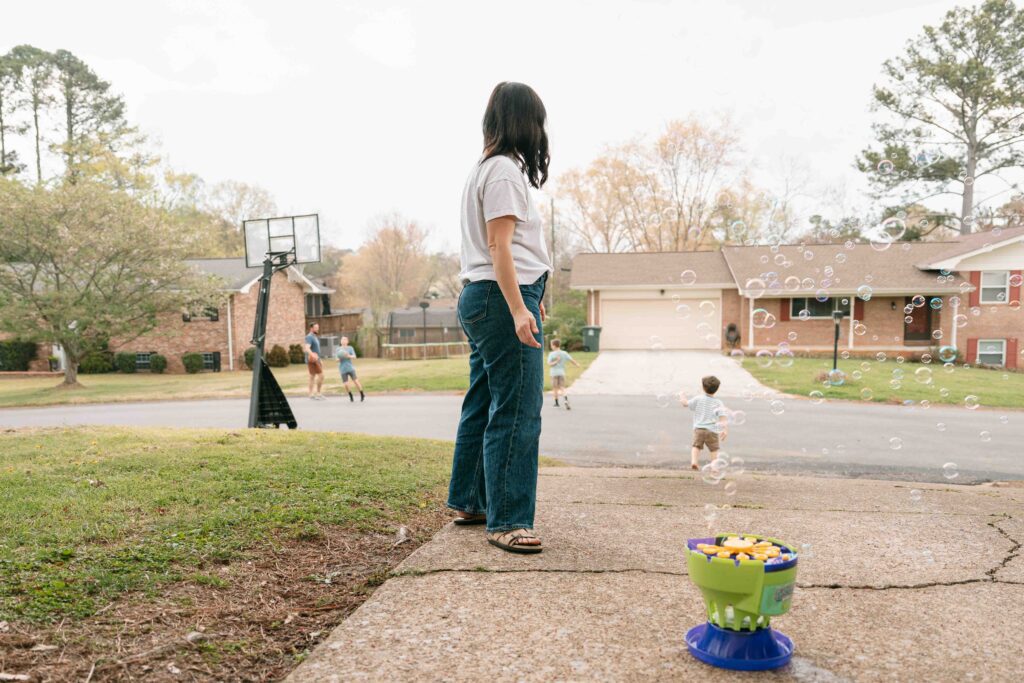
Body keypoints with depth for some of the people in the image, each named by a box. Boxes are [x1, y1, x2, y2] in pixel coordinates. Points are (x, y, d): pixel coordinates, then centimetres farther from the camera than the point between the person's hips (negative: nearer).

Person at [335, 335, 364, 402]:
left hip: (350, 368, -1)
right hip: (343, 369, 1)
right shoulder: (338, 349, 6)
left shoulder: (350, 348, 3)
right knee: (345, 384, -6)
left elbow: (354, 357, -6)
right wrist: (339, 359, -19)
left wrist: (348, 356, -25)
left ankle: (362, 395, 12)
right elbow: (337, 360, 4)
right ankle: (351, 396, 19)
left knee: (356, 381, -7)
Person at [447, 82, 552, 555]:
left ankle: (467, 501, 25)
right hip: (502, 297, -11)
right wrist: (519, 308, -24)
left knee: (483, 404, 15)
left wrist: (528, 296, 26)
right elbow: (498, 244, -18)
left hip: (481, 298, 11)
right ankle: (506, 521, -5)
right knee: (515, 412, -9)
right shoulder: (505, 169, -9)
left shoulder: (485, 168, 21)